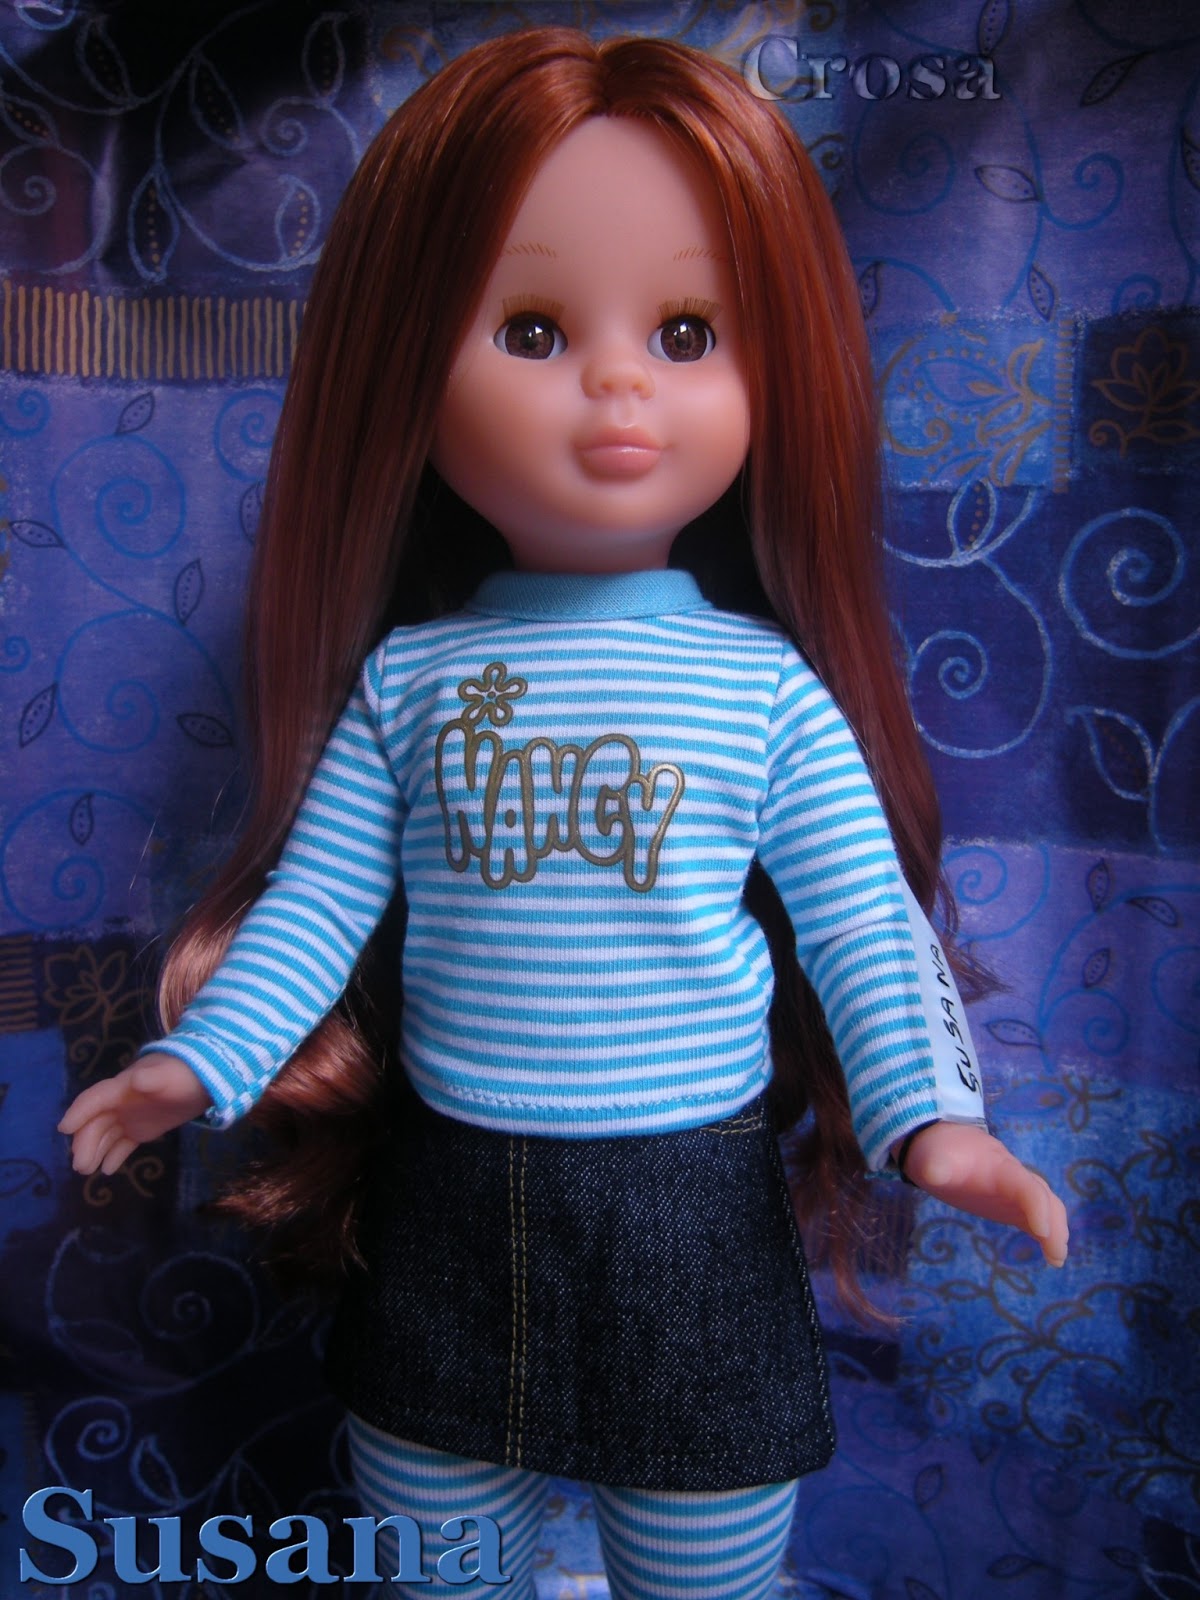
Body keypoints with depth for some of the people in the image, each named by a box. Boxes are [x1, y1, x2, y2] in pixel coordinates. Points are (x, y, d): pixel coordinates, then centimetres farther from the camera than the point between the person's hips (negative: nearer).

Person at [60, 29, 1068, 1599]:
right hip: (448, 1214, 2)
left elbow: (864, 922, -5)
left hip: (693, 1218, -1)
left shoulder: (770, 685, -7)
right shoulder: (405, 677, -3)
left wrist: (933, 1113, -15)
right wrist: (202, 1061, -5)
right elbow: (316, 898, 2)